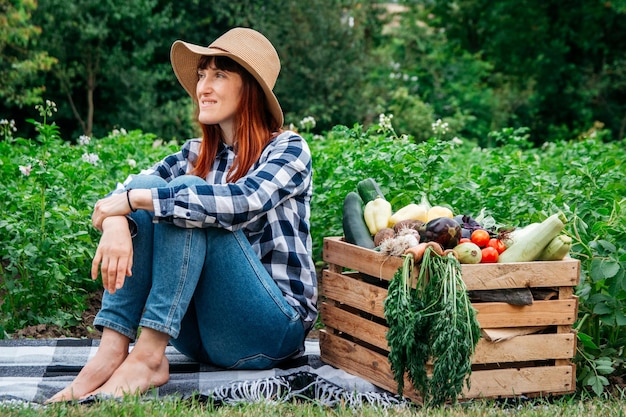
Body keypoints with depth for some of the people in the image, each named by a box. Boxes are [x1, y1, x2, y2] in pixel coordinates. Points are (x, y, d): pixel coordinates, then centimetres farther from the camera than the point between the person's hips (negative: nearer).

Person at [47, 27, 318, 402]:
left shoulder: (288, 149, -5)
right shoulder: (197, 154, 11)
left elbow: (242, 202, -26)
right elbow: (125, 193, -4)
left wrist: (135, 199, -24)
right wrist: (115, 223, -28)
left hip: (274, 326, -5)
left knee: (186, 192, -22)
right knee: (147, 191, -13)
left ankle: (147, 357, -29)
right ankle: (112, 352, -25)